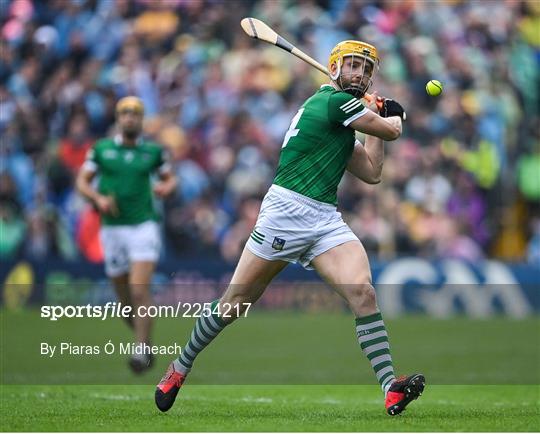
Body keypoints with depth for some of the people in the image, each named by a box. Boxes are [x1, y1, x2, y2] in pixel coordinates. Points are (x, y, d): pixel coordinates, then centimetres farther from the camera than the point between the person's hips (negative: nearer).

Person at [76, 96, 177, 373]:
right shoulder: (101, 149, 5)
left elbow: (170, 178, 16)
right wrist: (98, 198, -12)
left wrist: (165, 188, -7)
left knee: (139, 291, -18)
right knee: (125, 300, 8)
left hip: (143, 226, -2)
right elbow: (82, 181, 6)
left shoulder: (153, 151, 4)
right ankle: (144, 339, 31)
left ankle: (141, 352, -15)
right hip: (112, 227, 2)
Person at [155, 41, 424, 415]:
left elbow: (371, 172, 24)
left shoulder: (345, 115, 20)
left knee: (362, 291, -15)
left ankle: (391, 388, -25)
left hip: (327, 221, 8)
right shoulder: (336, 100, -6)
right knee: (237, 300, 1)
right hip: (287, 212, -8)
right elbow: (392, 131, 0)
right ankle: (180, 368, 20)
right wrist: (393, 117, 23)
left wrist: (378, 116, 25)